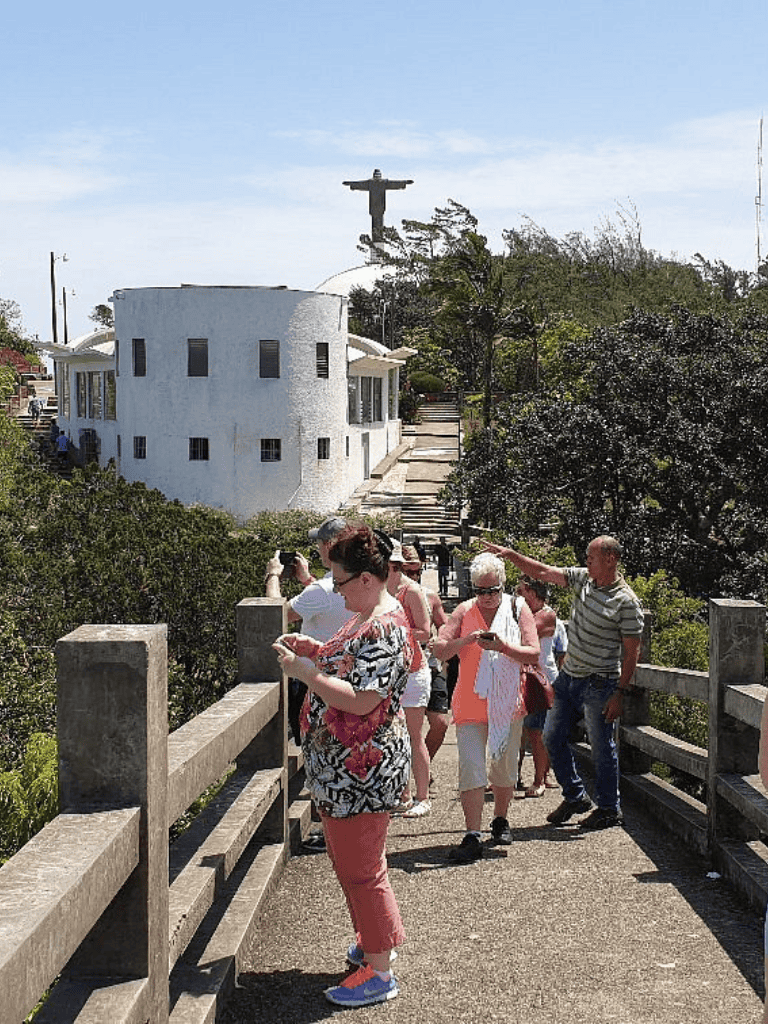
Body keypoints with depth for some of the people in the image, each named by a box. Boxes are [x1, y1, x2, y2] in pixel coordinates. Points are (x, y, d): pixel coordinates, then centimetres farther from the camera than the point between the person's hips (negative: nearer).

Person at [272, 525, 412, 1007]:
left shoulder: (384, 629, -24)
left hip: (359, 773, -11)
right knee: (356, 862, 22)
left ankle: (380, 971, 13)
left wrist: (304, 672, -22)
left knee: (360, 869, 0)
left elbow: (360, 701, -29)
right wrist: (315, 650, 8)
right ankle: (378, 944, 38)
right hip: (347, 769, 11)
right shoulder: (374, 615, 10)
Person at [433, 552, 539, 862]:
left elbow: (533, 654, -6)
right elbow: (439, 650, -3)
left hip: (508, 702, 1)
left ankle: (500, 821, 35)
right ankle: (472, 837, -10)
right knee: (471, 769, -9)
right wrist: (465, 640, -20)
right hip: (470, 704, -1)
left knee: (505, 767, 13)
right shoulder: (465, 611, 2)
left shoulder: (518, 609, 1)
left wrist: (502, 646, -21)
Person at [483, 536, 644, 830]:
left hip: (599, 684, -7)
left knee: (602, 748, 2)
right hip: (568, 676, 7)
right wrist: (510, 554, -2)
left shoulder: (626, 601, -16)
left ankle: (609, 809, 19)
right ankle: (575, 797, 26)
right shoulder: (582, 579, 3)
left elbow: (631, 651, -14)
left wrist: (620, 693, -16)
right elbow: (542, 572, 9)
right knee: (552, 736, 10)